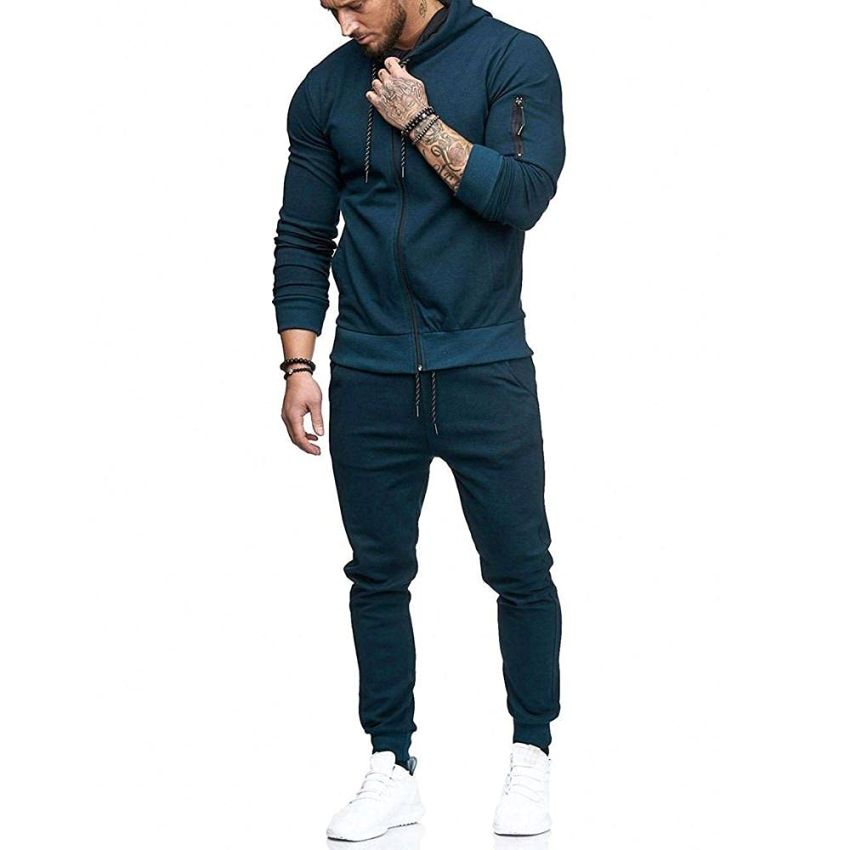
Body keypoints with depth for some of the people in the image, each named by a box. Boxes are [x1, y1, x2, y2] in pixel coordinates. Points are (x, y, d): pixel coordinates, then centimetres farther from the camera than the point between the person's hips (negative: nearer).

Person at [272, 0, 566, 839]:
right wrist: (297, 368, 2)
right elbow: (301, 239, 9)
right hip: (368, 380, 3)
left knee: (520, 570, 4)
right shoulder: (326, 89, 6)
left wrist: (419, 120, -12)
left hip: (484, 369, -3)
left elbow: (523, 194, -15)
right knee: (379, 575, 7)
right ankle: (391, 770, 19)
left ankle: (531, 757, 21)